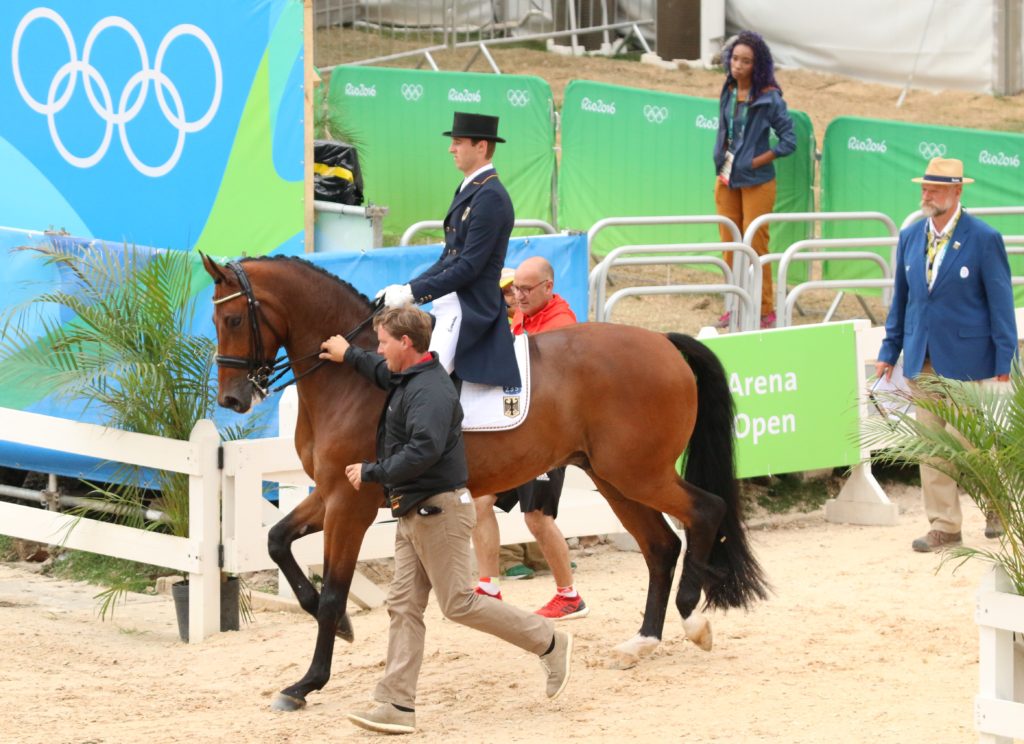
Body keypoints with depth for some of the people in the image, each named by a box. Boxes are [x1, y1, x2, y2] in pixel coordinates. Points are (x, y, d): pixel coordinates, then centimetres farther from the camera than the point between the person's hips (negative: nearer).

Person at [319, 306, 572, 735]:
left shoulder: (430, 390, -20)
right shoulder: (408, 379, 12)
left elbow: (423, 451, -32)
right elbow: (386, 374, 40)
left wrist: (372, 473, -24)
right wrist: (350, 357, 43)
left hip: (438, 510, -10)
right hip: (414, 513, 10)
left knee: (459, 604, -4)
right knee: (403, 607, 4)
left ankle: (550, 644, 10)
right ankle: (397, 705, 1)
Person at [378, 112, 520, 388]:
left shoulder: (490, 197, -14)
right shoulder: (468, 190, 17)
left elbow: (469, 267, -20)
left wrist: (413, 292, -18)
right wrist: (405, 289, 9)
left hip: (470, 312, -11)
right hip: (450, 306, 11)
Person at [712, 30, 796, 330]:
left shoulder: (768, 97, -13)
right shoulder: (728, 92, 4)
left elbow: (788, 141, -12)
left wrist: (754, 162, -14)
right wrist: (721, 166, 7)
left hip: (756, 182, -6)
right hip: (727, 180, 6)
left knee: (755, 247, -1)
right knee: (730, 245, 11)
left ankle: (766, 311, 8)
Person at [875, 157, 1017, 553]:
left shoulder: (984, 239, -9)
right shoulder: (910, 237, 7)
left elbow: (1000, 302, -8)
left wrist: (1004, 362, -10)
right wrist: (890, 351, 9)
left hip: (965, 357, -5)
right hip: (922, 358, 5)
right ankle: (944, 526, 11)